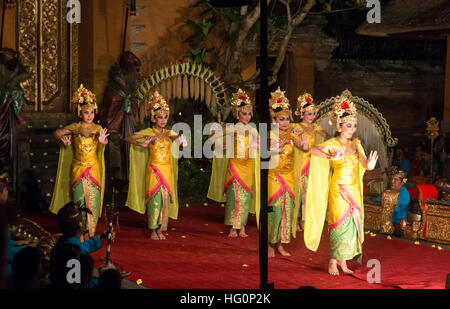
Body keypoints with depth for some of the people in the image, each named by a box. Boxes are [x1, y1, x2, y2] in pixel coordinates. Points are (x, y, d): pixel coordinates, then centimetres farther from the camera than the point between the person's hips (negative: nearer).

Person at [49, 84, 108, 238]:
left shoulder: (98, 128, 0)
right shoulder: (75, 127, 0)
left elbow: (105, 142, -19)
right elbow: (57, 133, 10)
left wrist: (102, 140, -41)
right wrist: (62, 138, -11)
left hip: (94, 168, 1)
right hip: (78, 168, -1)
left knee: (92, 199, 0)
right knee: (79, 200, 0)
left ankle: (90, 232, 10)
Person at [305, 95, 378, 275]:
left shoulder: (355, 144, 8)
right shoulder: (333, 143, -7)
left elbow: (364, 163, -3)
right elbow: (313, 150, -22)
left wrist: (369, 164, -27)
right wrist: (331, 157, -35)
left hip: (354, 190, 6)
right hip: (339, 190, -5)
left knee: (352, 223, 6)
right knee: (340, 223, -5)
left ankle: (343, 261, 15)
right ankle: (333, 262, 3)